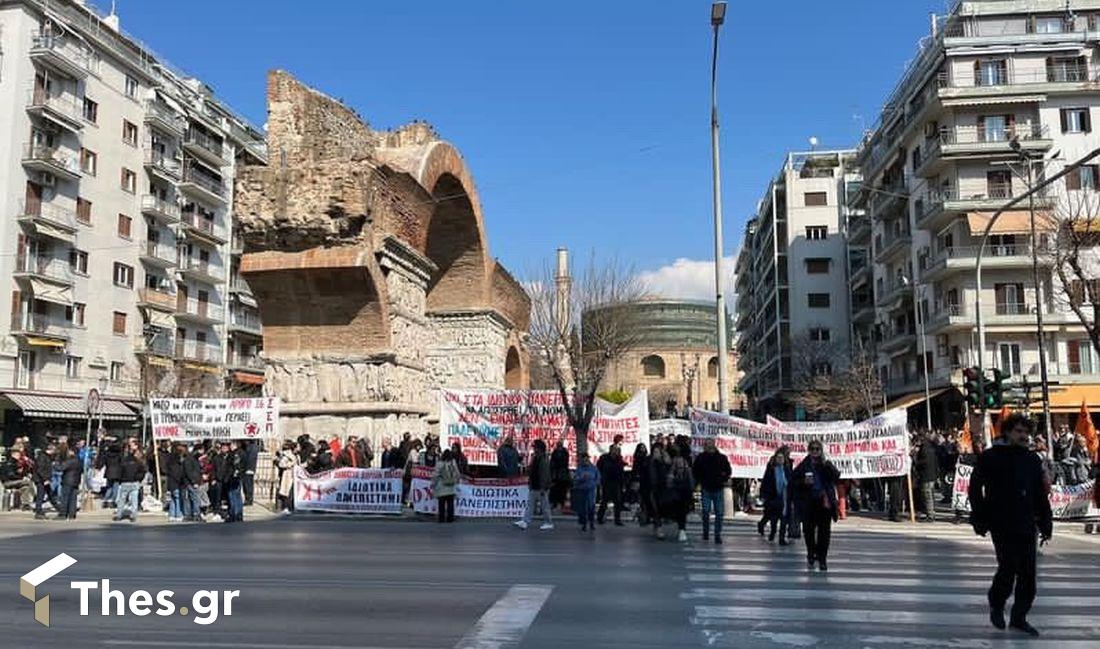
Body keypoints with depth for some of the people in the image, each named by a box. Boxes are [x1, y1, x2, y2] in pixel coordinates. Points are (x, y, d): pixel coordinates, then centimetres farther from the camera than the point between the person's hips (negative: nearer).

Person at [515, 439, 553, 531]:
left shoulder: (544, 459, -16)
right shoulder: (535, 458, 12)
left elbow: (545, 475, -20)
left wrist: (543, 488, -22)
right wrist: (529, 482, 18)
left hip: (541, 488, -9)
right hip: (534, 487, 9)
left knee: (545, 506, 2)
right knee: (530, 505, 6)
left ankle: (548, 523, 12)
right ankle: (525, 522, 6)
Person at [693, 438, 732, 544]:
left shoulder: (722, 458, 4)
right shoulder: (701, 457, 2)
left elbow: (729, 471, 13)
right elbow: (694, 470, 11)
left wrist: (724, 480, 0)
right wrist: (699, 482, 5)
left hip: (718, 489, 1)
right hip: (706, 489, -1)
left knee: (719, 513, 0)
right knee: (706, 512, 0)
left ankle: (717, 535, 7)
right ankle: (705, 533, 16)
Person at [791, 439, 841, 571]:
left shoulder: (827, 465, 4)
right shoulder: (803, 466, 3)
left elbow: (836, 476, -12)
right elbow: (793, 481, 3)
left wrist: (825, 464, -19)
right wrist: (803, 482, -14)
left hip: (825, 502, 0)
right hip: (808, 503, 1)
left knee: (824, 532, -2)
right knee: (808, 530, 7)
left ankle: (822, 558, 6)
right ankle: (811, 555, 27)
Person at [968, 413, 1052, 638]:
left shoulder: (1033, 460, 10)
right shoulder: (991, 457, -4)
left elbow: (1041, 494, 13)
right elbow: (975, 488, -3)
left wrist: (1046, 523, 10)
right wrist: (980, 518, -7)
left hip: (1026, 525, 5)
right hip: (1001, 525, -5)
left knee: (1028, 573, 5)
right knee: (1008, 568, -8)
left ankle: (1019, 617, 19)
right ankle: (996, 606, 19)